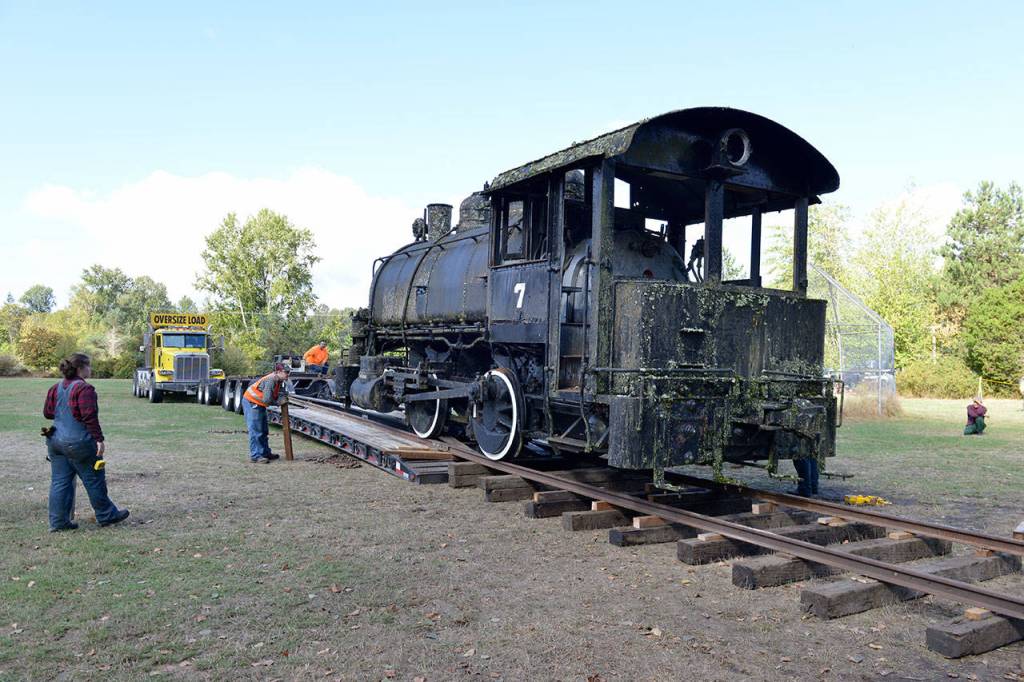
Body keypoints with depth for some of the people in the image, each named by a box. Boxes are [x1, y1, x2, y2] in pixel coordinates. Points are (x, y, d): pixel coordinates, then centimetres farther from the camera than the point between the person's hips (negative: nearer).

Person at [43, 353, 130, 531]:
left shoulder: (56, 387, 8)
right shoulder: (84, 388, -16)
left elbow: (47, 412, 14)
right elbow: (90, 416, -21)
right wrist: (99, 439, -18)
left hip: (56, 441, 8)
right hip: (79, 443, -8)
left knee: (60, 482, 10)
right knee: (94, 480, 6)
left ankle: (58, 521, 12)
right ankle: (106, 515, 18)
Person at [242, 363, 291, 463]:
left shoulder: (279, 381, 2)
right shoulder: (270, 380, -28)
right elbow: (267, 399, -33)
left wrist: (283, 398, -22)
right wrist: (278, 402, -17)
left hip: (259, 404, 10)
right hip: (251, 403, -10)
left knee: (263, 431, 15)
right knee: (255, 431, -11)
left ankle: (265, 453, 23)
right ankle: (255, 456, -9)